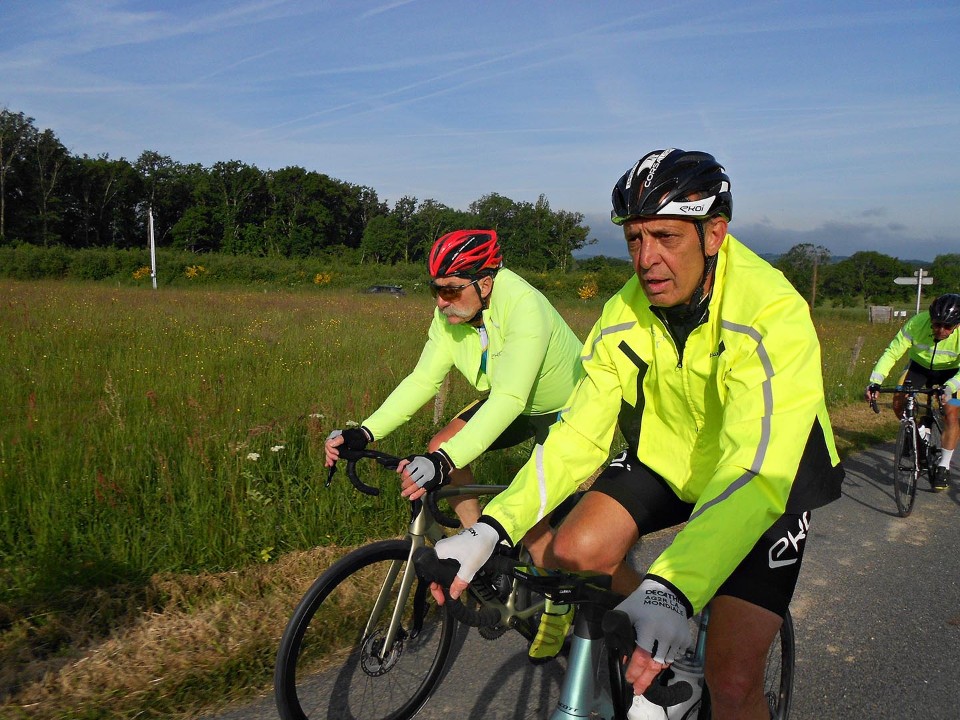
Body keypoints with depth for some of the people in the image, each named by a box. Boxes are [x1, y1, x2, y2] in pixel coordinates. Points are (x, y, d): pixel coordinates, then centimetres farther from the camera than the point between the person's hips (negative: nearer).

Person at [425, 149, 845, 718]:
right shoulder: (623, 318, -14)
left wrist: (671, 591, -54)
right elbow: (579, 436, -15)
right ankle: (664, 654, 9)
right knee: (574, 551, -19)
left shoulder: (772, 313, -31)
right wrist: (490, 531, -28)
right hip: (666, 457, 5)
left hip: (767, 483, -4)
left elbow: (755, 471, -40)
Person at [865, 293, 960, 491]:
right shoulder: (917, 323, -32)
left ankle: (943, 466, -2)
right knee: (899, 402, -15)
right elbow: (891, 353, -30)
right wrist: (874, 382, -41)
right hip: (919, 365, 2)